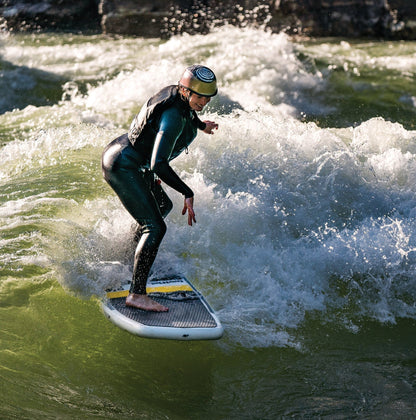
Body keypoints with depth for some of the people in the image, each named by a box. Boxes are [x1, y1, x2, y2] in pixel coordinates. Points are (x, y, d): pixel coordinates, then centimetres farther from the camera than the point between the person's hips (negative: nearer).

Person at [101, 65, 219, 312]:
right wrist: (188, 193, -33)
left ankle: (134, 253, 53)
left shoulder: (177, 95, 0)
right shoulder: (174, 118, -28)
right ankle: (137, 294, -22)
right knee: (155, 227, -19)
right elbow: (158, 165, -35)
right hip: (123, 167, -11)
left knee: (163, 206, 30)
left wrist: (200, 125, 44)